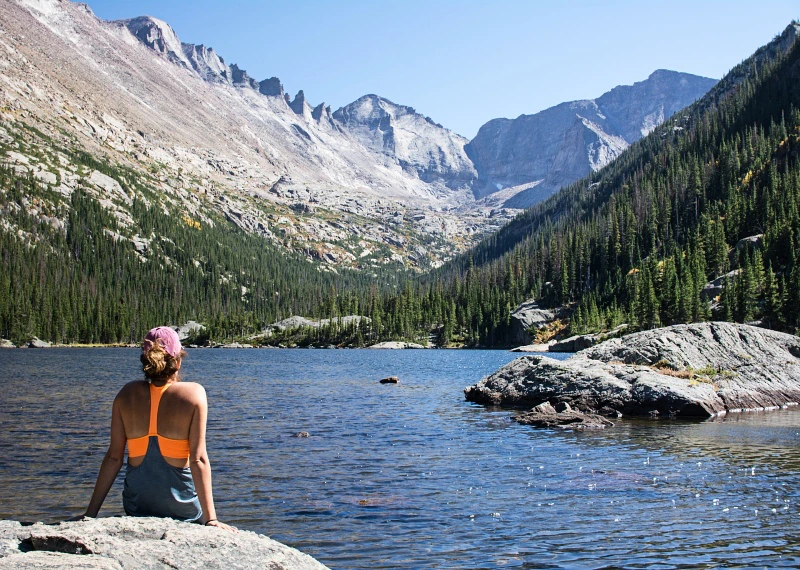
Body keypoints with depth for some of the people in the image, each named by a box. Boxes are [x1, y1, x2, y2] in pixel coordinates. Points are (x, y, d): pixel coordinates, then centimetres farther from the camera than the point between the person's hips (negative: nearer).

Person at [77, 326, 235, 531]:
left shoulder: (127, 394, -2)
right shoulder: (193, 393, -10)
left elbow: (113, 457, -2)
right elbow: (198, 459, -14)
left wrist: (90, 513, 6)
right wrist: (210, 519, -13)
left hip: (137, 507, 3)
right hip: (181, 506, -3)